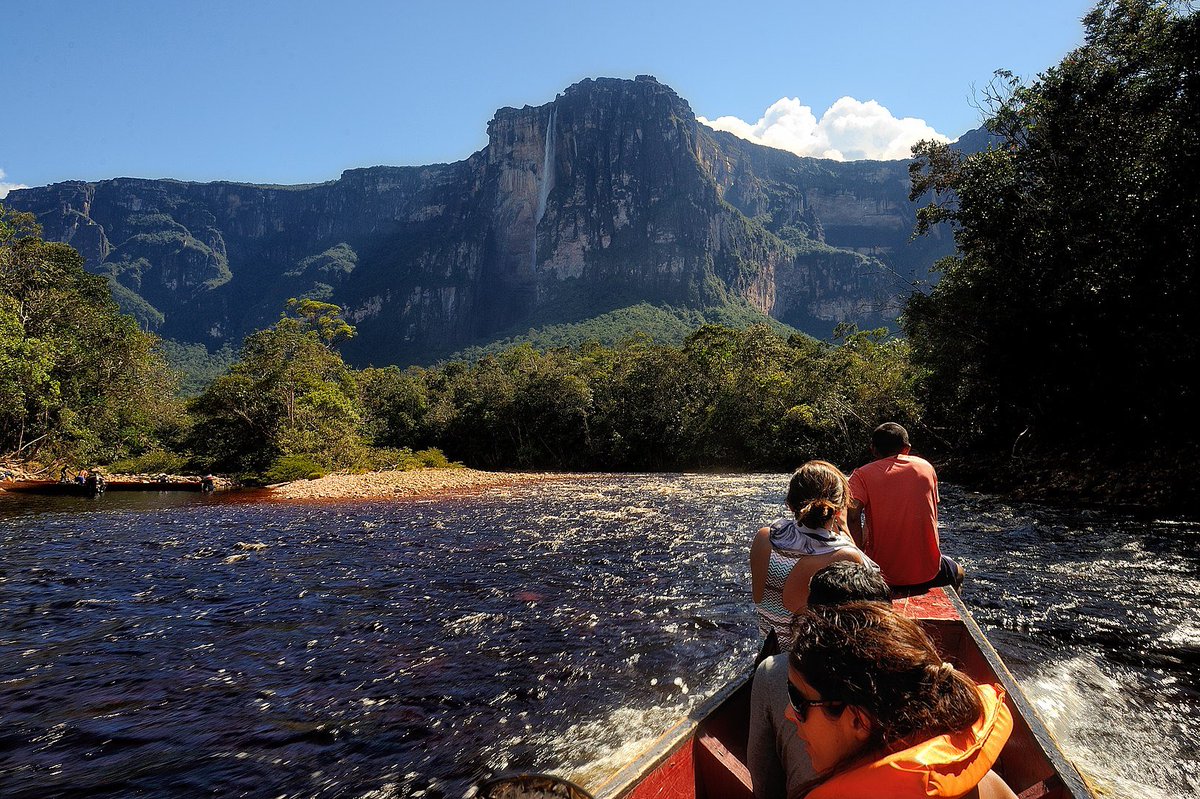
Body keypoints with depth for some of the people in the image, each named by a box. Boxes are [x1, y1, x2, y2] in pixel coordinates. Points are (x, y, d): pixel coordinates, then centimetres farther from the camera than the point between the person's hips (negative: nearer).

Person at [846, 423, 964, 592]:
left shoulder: (862, 475, -5)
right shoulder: (926, 467, 5)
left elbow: (852, 516, -23)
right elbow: (932, 516, 15)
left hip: (883, 573, -2)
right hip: (928, 572, 2)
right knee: (957, 573, 37)